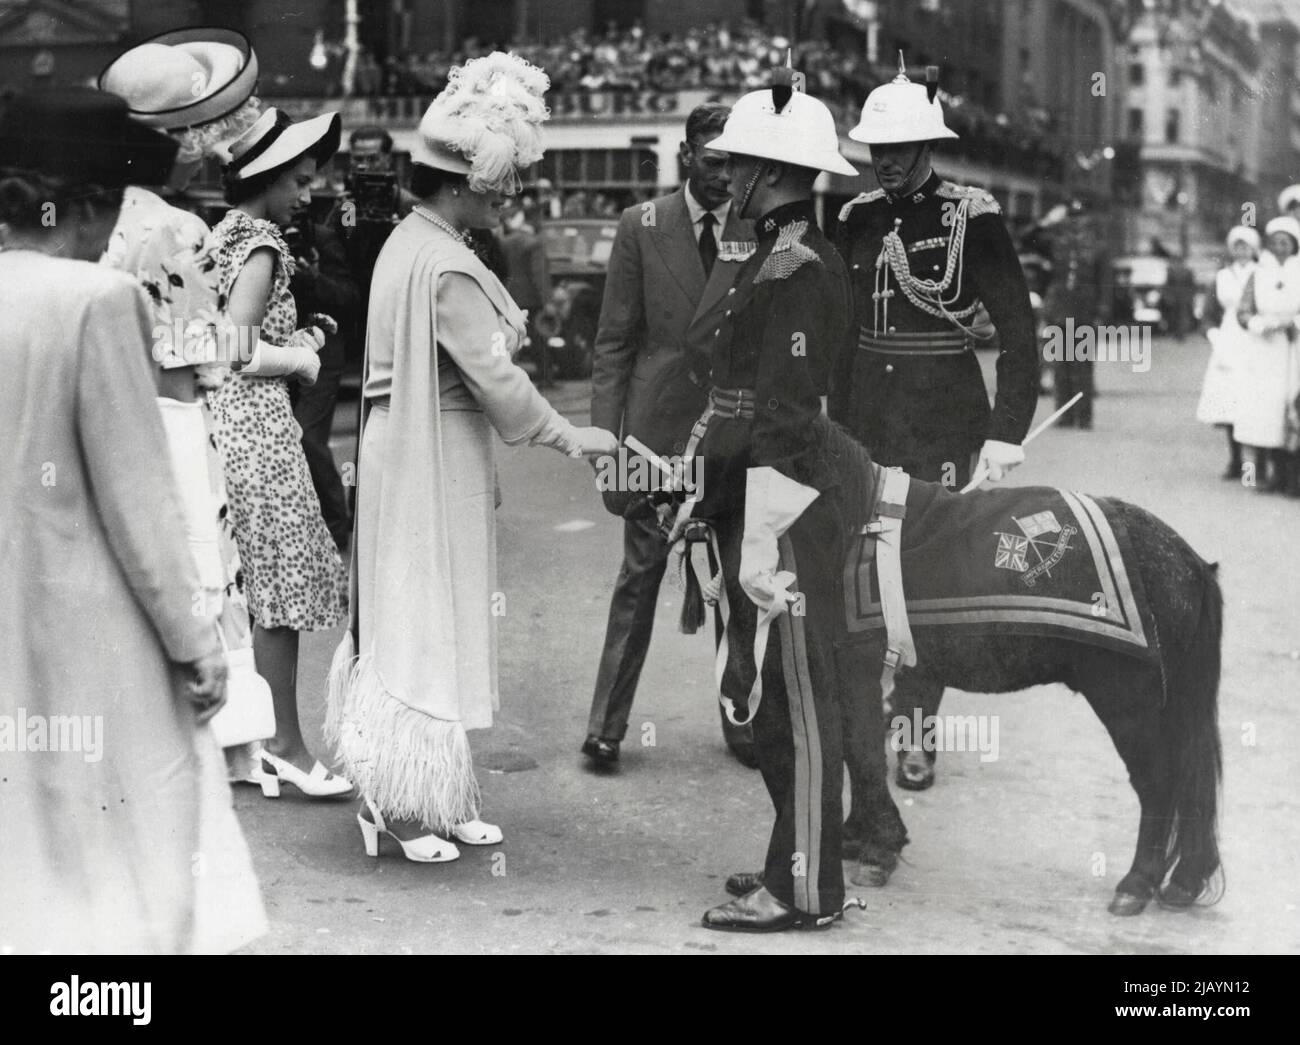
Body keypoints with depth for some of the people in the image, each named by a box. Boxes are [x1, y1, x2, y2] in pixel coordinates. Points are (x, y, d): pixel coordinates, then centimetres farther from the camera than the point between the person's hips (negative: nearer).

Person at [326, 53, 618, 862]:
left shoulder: (407, 243, 9)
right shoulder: (449, 268, -21)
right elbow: (495, 376, -20)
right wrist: (567, 436, -10)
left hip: (408, 453, 10)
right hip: (436, 463, -10)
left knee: (411, 620, 13)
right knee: (430, 624, -1)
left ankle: (434, 794, 23)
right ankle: (398, 798, 7)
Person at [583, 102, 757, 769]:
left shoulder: (760, 231, 2)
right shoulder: (642, 227, 1)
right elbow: (614, 340, 2)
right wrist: (606, 435, -5)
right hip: (656, 426, -1)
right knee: (639, 576, 3)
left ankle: (742, 721, 19)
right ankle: (607, 724, 10)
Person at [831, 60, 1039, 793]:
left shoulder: (972, 219, -8)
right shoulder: (858, 219, 7)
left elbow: (1020, 332, -9)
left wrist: (1007, 432, -14)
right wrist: (836, 421, 11)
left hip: (941, 422, -4)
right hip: (862, 418, 4)